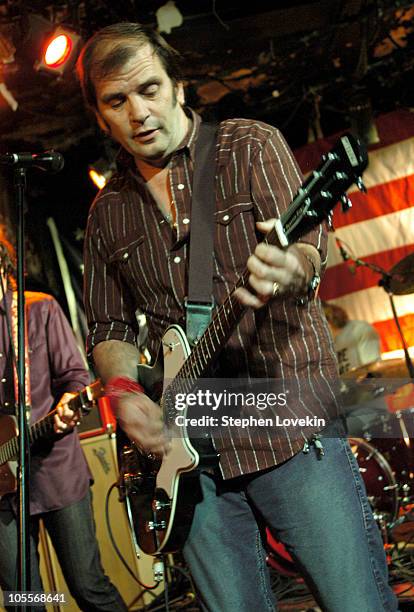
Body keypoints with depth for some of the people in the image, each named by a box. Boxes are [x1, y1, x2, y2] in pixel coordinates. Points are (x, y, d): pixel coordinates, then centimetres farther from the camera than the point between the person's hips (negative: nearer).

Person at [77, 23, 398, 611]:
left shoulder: (251, 146, 3)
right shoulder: (107, 214, 14)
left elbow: (308, 239, -11)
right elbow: (108, 327, 18)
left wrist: (292, 272, -36)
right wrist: (124, 389, -3)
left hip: (291, 427, -3)